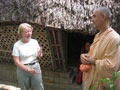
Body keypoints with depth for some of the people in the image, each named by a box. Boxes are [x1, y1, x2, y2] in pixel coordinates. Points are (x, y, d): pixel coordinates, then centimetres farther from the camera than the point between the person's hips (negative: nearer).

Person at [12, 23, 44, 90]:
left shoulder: (34, 42, -1)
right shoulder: (17, 45, -11)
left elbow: (39, 56, 8)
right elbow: (17, 61, -12)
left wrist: (40, 53, -16)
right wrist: (28, 69, -20)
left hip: (35, 67, 3)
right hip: (23, 69, -2)